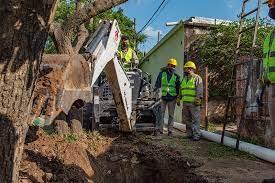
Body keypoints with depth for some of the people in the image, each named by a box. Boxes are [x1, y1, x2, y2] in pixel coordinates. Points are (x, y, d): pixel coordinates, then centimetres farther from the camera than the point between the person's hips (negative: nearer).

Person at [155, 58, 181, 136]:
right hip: (163, 98, 0)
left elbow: (178, 88, 10)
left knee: (171, 115, 6)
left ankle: (170, 131, 14)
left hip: (172, 98, 0)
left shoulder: (176, 76, 4)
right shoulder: (162, 74, 4)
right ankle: (160, 130, 5)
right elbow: (157, 85, 9)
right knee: (161, 114, -2)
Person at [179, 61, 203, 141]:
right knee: (187, 120, 11)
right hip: (185, 102, 7)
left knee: (195, 119, -5)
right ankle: (189, 134, 20)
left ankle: (196, 135, 1)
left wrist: (198, 98, -19)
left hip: (193, 103, -7)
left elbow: (200, 90, -9)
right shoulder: (184, 79, 20)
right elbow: (181, 90, 25)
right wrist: (179, 99, 20)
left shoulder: (197, 78, -1)